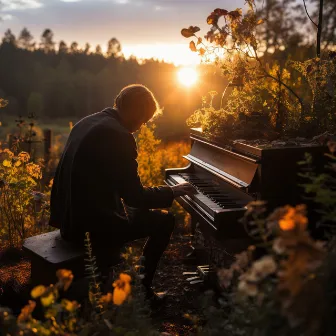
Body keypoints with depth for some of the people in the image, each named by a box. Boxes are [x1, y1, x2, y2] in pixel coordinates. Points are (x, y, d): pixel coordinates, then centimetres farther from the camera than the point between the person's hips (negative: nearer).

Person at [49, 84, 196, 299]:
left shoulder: (87, 123, 9)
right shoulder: (119, 135, -20)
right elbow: (134, 196, -19)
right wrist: (173, 192, -3)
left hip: (71, 212, 10)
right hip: (92, 219, -9)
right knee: (165, 221, 4)